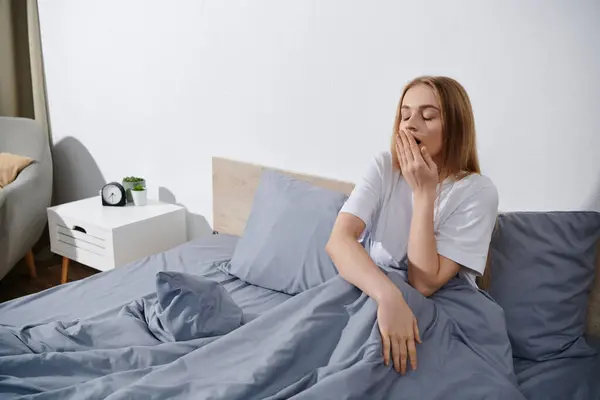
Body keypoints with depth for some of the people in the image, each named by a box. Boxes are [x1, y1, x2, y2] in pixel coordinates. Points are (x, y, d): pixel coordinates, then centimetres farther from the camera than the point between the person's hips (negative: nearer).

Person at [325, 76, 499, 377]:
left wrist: (424, 192, -23)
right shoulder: (383, 167, -6)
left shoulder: (477, 191, -13)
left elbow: (425, 283, -20)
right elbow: (339, 240, -23)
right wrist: (389, 296, -40)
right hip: (371, 292, 3)